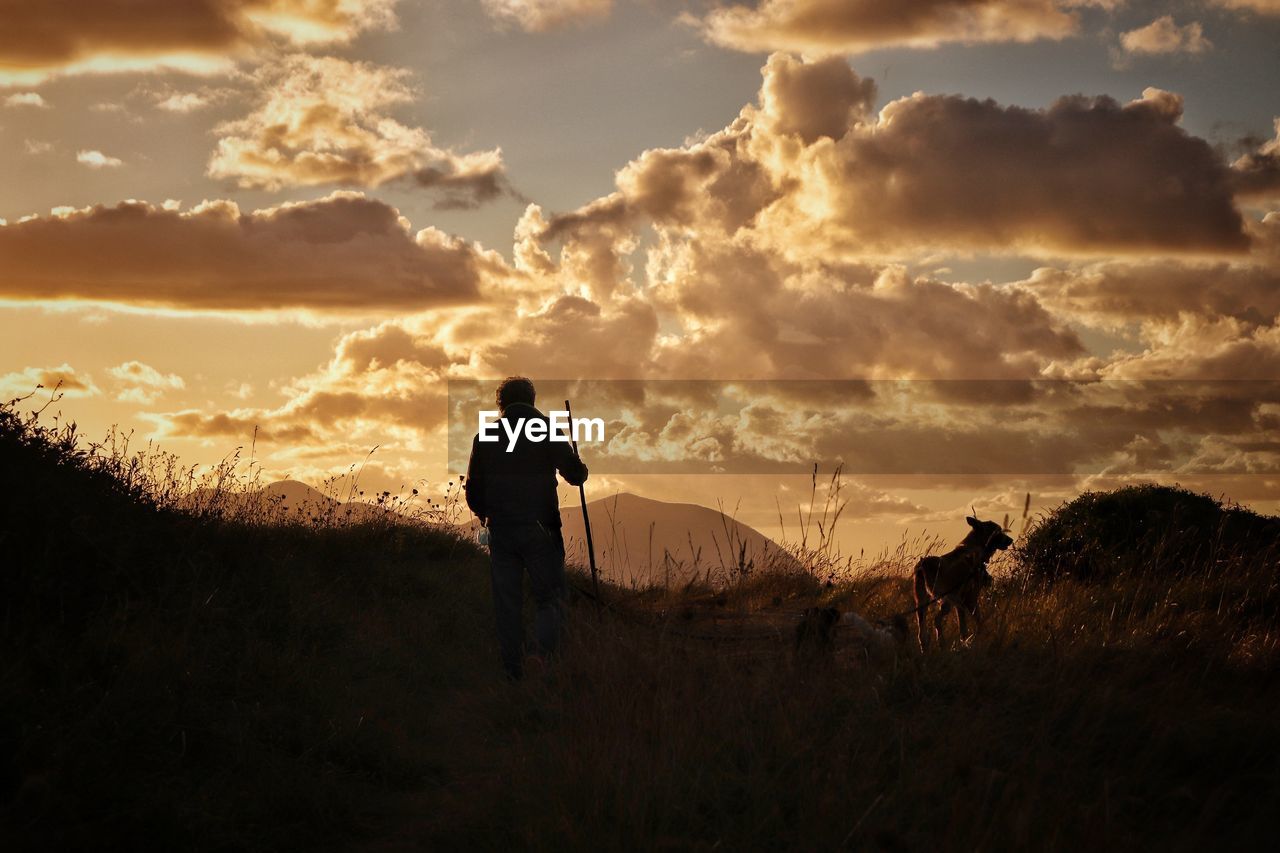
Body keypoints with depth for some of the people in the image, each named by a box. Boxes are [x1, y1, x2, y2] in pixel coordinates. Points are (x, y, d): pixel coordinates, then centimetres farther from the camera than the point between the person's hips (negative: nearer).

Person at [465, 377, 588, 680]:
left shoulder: (485, 436, 6)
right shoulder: (546, 429, -1)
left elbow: (473, 490, 8)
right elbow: (575, 474, -8)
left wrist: (484, 514, 28)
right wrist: (580, 470, 15)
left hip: (500, 530, 2)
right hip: (540, 529, -2)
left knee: (507, 606, 9)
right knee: (550, 598, 3)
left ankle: (513, 672, 7)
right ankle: (543, 652, -23)